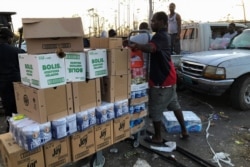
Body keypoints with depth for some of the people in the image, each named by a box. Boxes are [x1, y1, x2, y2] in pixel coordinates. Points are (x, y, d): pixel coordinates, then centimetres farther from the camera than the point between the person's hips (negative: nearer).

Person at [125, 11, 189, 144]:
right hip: (168, 78, 10)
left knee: (155, 110, 3)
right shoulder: (164, 36, 15)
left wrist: (135, 46, -29)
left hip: (161, 80, -10)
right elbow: (153, 48, 20)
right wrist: (138, 46, 9)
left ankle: (157, 137, 17)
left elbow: (150, 48, -39)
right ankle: (184, 131, 31)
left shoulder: (160, 36, -18)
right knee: (174, 105, 20)